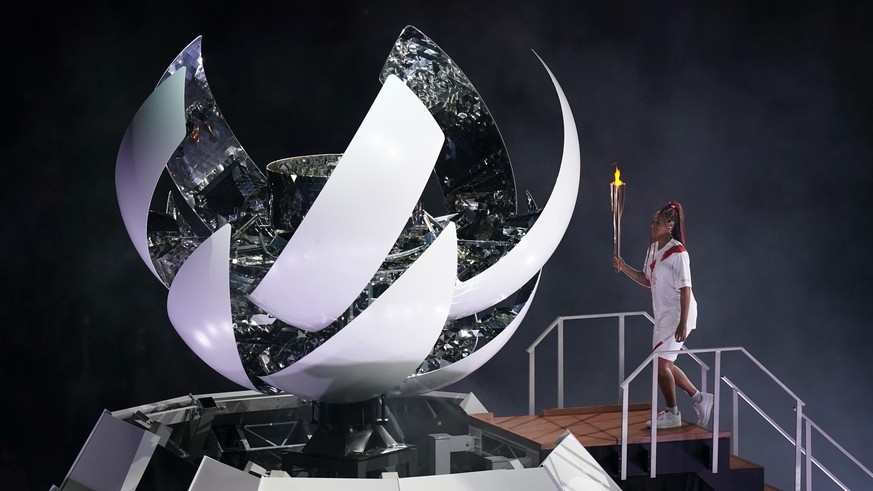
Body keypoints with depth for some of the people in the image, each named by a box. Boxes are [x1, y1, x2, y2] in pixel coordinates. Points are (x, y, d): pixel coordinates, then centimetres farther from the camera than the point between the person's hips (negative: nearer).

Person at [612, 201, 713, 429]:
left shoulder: (677, 253, -18)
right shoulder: (653, 249, 8)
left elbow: (685, 289, -20)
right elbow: (648, 280, 19)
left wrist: (683, 324, -24)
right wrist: (624, 268, 6)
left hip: (677, 315, -9)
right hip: (663, 315, 9)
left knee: (661, 364, -7)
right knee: (665, 365, 13)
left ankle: (672, 414, 6)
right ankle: (699, 399, 27)